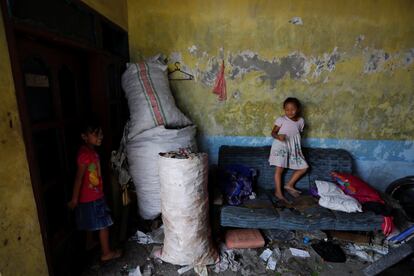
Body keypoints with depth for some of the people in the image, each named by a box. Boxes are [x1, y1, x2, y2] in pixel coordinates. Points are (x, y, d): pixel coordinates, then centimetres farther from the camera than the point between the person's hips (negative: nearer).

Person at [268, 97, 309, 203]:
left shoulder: (301, 121, 7)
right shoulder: (281, 120, -6)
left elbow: (299, 133, 17)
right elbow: (273, 132, -5)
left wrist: (298, 149, 9)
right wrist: (278, 137, -28)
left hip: (294, 149, 6)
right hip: (281, 147, -5)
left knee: (304, 167, 4)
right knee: (279, 169, -8)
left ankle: (289, 185, 15)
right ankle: (278, 192, 2)